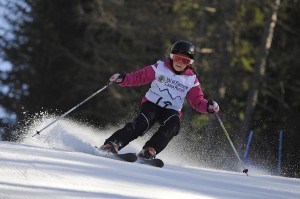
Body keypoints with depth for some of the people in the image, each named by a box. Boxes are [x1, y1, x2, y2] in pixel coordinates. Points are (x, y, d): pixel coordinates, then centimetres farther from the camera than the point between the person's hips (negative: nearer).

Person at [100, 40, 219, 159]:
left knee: (173, 124, -33)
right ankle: (113, 144, -36)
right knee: (141, 124, -30)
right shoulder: (159, 68, 4)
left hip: (171, 111, 2)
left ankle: (149, 151, -42)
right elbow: (138, 77, 3)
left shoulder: (191, 80, 7)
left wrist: (208, 106, -13)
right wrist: (122, 79, -13)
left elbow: (197, 101, 8)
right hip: (151, 104, -1)